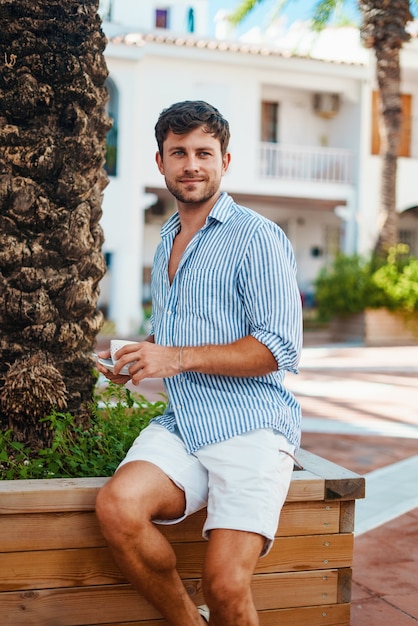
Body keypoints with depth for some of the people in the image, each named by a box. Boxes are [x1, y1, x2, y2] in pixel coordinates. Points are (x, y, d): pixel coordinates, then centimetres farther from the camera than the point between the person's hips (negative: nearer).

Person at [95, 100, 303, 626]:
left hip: (251, 428, -6)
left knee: (225, 582, -20)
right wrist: (134, 359, 10)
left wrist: (177, 358, -14)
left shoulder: (256, 238, -4)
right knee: (117, 505, -23)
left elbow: (281, 348, -11)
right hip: (180, 423, 6)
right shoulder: (166, 243, 20)